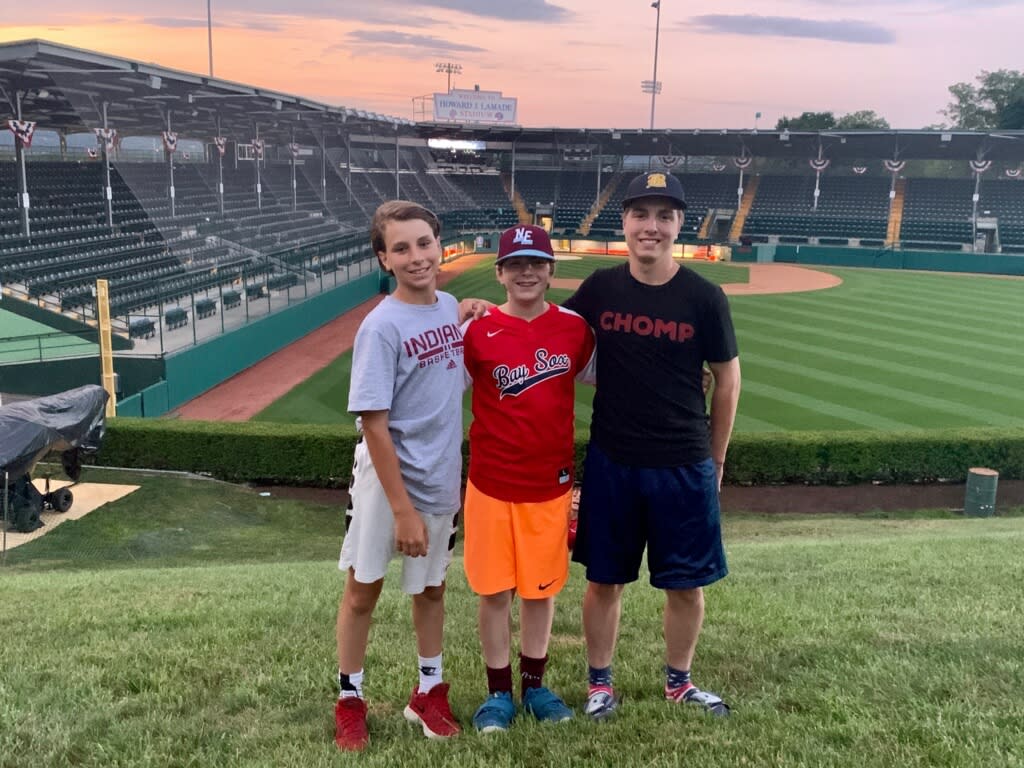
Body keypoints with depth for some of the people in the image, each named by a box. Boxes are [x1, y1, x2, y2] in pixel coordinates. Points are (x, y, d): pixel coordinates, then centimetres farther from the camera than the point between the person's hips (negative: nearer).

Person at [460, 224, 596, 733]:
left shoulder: (575, 327, -1)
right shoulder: (477, 332, -7)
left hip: (551, 484, 2)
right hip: (491, 485, -1)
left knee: (541, 589, 14)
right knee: (494, 590, 9)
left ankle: (534, 685, 33)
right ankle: (498, 692, 27)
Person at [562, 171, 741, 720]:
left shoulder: (704, 297, -6)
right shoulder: (599, 289, -1)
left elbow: (727, 379, 2)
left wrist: (715, 461, 5)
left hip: (684, 468, 0)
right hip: (611, 463, 1)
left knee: (687, 583, 11)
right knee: (603, 578, 11)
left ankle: (678, 681, 34)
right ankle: (600, 681, 30)